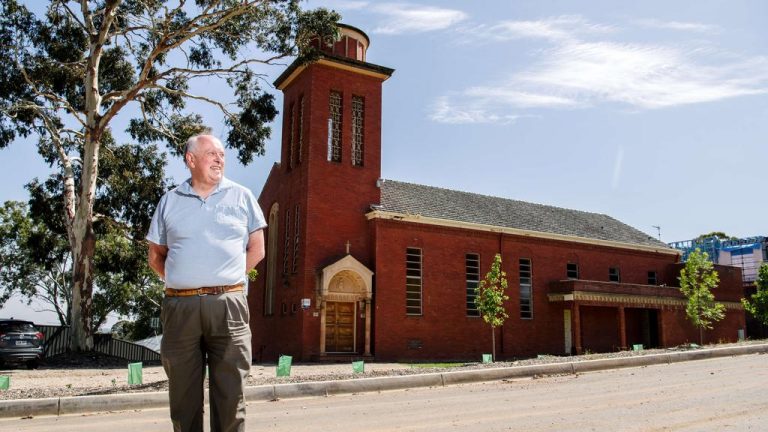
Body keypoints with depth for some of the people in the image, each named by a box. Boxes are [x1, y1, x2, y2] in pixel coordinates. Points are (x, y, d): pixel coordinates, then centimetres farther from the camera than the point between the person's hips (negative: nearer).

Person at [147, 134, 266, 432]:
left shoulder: (241, 196, 9)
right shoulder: (170, 201, 12)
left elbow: (256, 249, 11)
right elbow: (156, 255, 17)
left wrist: (227, 278, 3)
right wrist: (181, 282, 5)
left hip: (228, 304, -1)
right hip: (180, 305, 1)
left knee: (230, 392, 2)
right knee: (183, 393, 9)